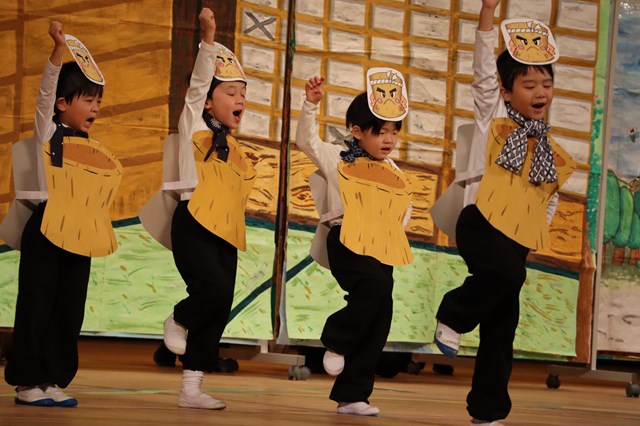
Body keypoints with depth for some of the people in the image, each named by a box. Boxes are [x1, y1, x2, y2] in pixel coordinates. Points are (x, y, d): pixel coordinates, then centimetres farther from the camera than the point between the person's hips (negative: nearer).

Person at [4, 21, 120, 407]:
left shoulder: (90, 146, 13)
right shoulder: (47, 131, -3)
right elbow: (46, 91, -18)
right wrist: (59, 49, -31)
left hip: (79, 236, 6)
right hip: (47, 230, -6)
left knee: (70, 311, 7)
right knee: (37, 307, -3)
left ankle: (52, 381, 14)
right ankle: (27, 382, 4)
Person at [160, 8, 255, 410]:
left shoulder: (233, 147, 18)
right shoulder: (194, 127, 0)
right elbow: (198, 83, -12)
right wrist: (209, 40, -20)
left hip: (226, 232, 7)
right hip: (194, 226, -7)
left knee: (219, 312, 3)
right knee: (215, 288, -26)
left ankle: (192, 387, 8)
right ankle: (178, 322, 7)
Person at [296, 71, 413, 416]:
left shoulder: (392, 171, 17)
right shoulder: (338, 158, 3)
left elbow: (403, 207, 25)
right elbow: (307, 141, -8)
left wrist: (395, 230, 6)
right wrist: (310, 106, -20)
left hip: (381, 248, 6)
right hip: (347, 241, -6)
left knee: (379, 316, 2)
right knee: (376, 285, -33)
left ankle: (352, 395, 10)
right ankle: (335, 340, -7)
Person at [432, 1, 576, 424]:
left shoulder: (554, 153, 15)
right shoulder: (493, 117, 4)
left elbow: (550, 200, 26)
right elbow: (484, 70, -8)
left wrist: (536, 235, 11)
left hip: (518, 240, 5)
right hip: (481, 225, -5)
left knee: (503, 326, 5)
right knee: (507, 273, -35)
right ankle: (453, 317, -7)